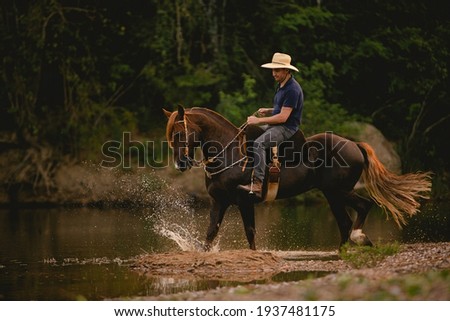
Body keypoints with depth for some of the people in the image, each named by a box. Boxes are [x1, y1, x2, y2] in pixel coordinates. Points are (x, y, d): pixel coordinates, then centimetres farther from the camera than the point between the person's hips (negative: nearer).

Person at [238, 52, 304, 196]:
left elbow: (283, 117, -23)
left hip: (287, 128, -11)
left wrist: (259, 120, -19)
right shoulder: (281, 85, 13)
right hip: (275, 125, 11)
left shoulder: (292, 89, -19)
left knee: (259, 143, -31)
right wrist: (268, 111, 7)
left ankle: (258, 183, -37)